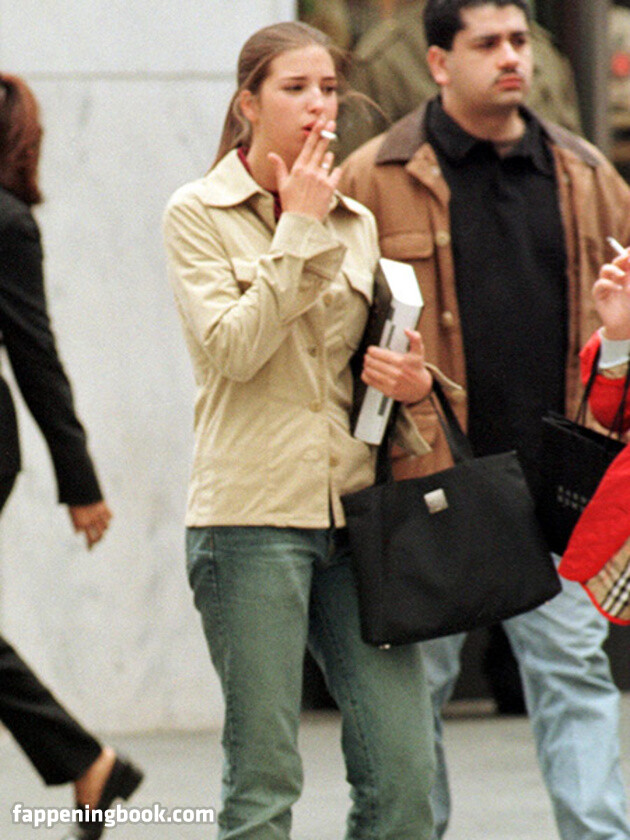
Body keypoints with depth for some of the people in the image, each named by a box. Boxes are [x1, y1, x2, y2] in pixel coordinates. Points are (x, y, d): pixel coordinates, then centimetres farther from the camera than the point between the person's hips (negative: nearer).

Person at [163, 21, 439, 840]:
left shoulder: (356, 220, 15)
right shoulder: (199, 213, 0)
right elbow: (232, 347, -14)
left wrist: (413, 382, 2)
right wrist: (301, 230, -9)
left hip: (353, 509, 5)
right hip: (251, 514, -5)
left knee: (405, 771, -2)